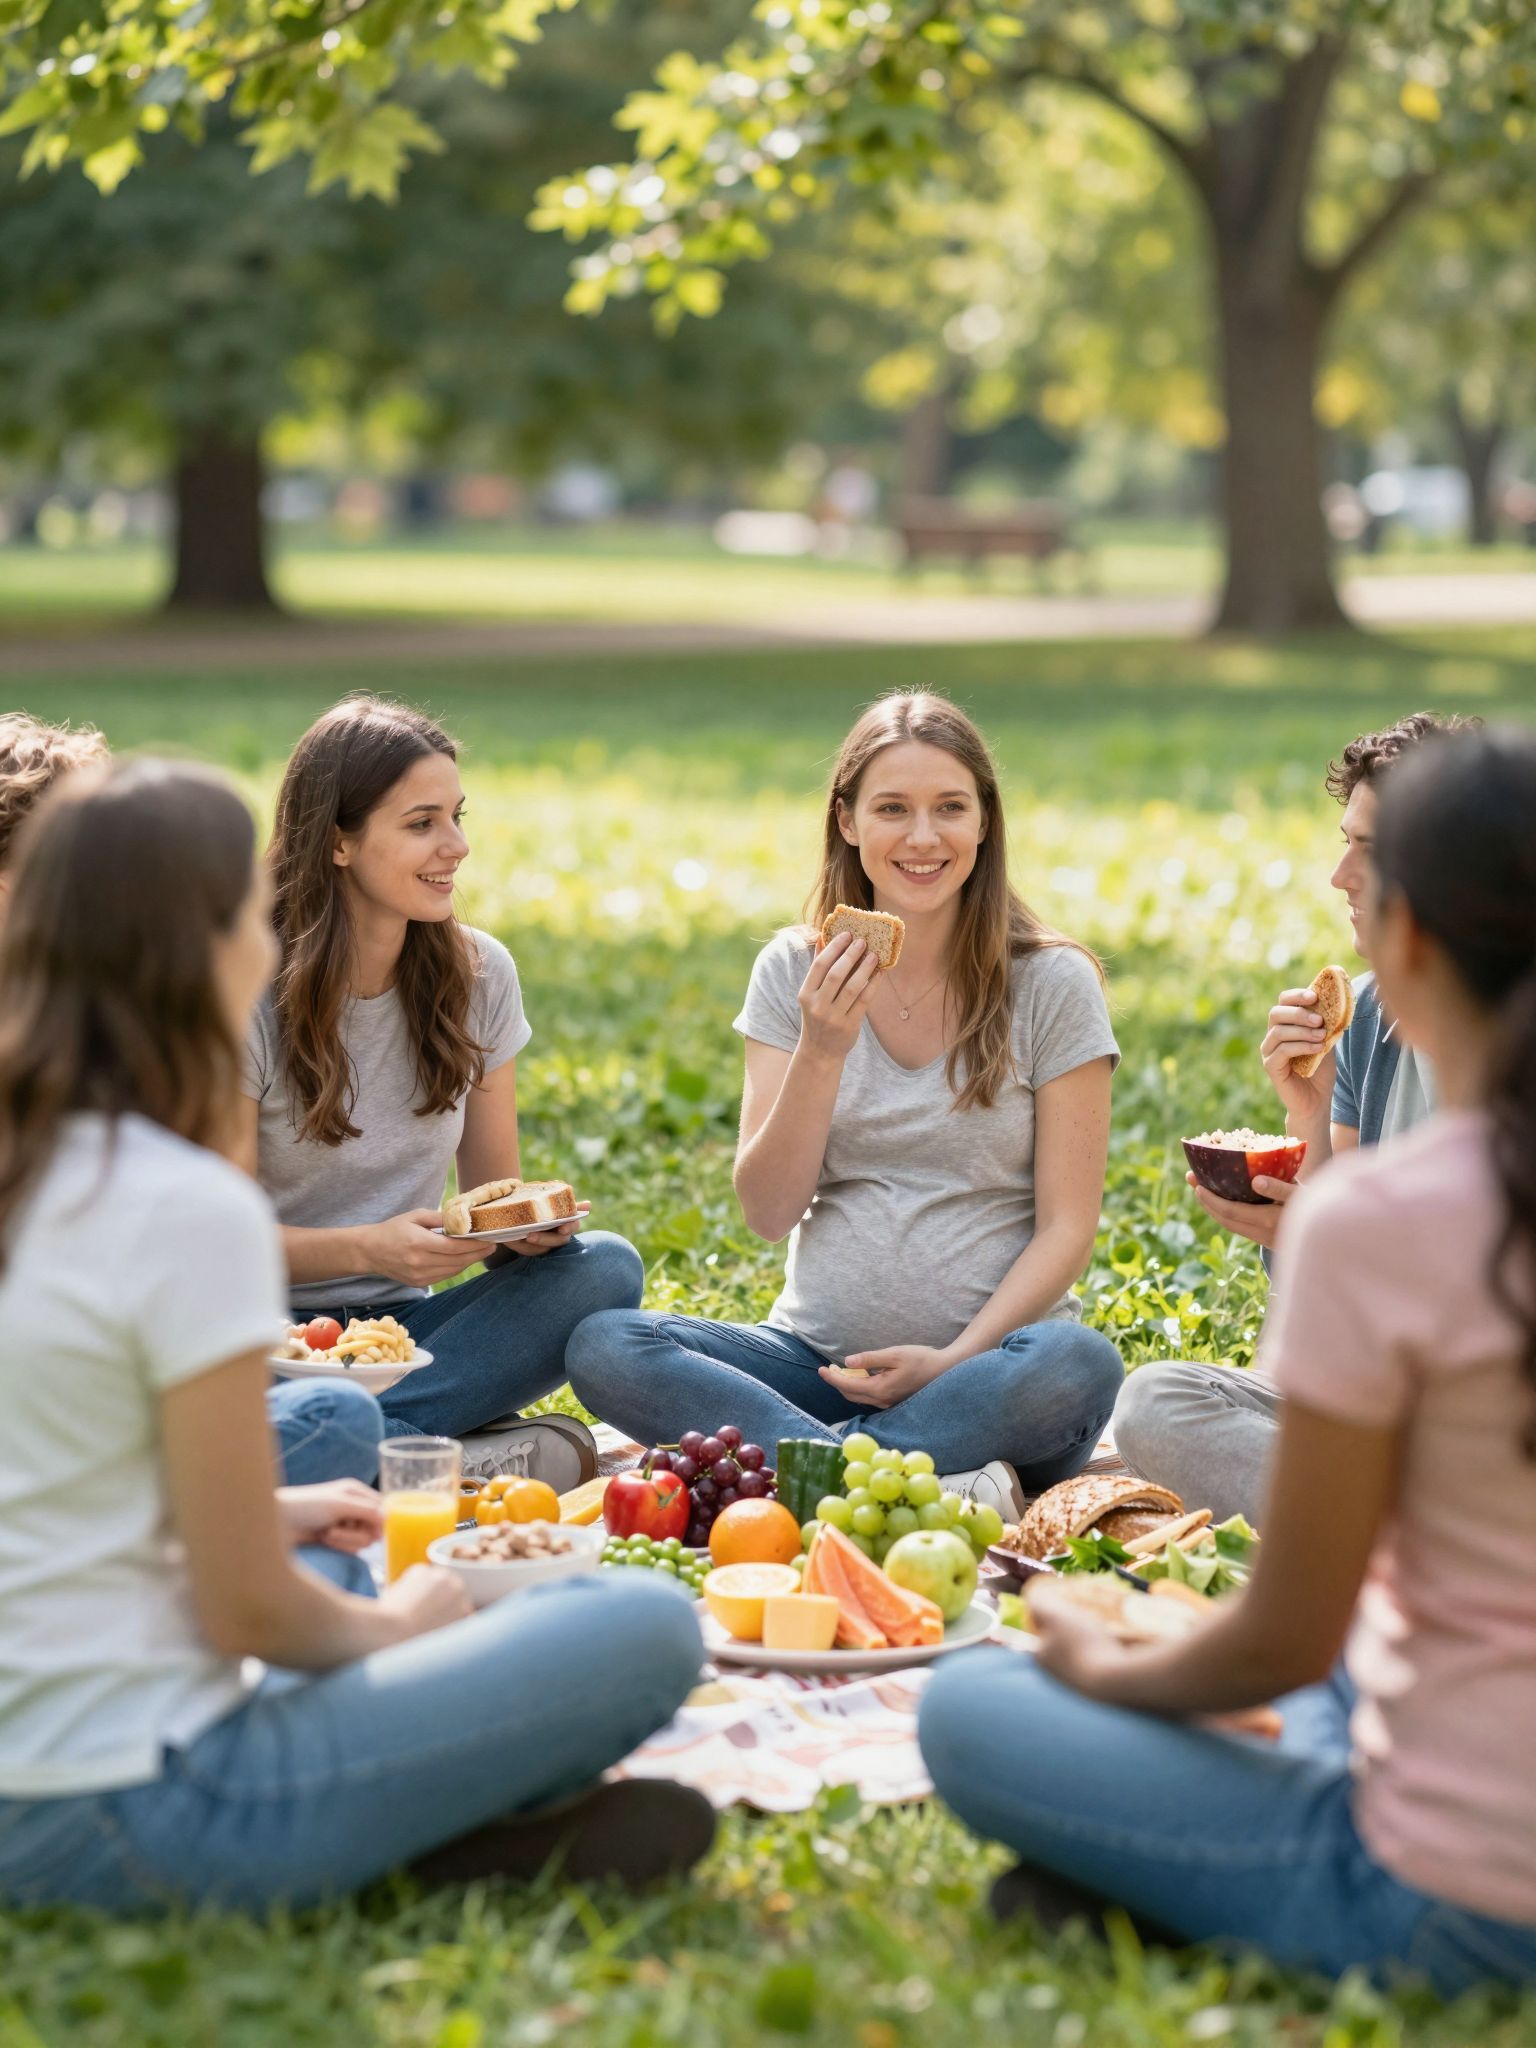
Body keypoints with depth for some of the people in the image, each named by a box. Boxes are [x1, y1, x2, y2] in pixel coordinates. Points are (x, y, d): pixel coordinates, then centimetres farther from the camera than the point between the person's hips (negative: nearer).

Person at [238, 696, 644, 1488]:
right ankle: (505, 1462, -26)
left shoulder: (479, 975, 4)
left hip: (406, 1324, 5)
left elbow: (493, 1191, 11)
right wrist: (369, 1248, -26)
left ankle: (371, 1446, -28)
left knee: (606, 1265, -23)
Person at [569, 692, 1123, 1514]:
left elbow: (1067, 1224, -3)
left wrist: (957, 1360, -17)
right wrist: (822, 1050, -14)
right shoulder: (795, 973, 5)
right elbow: (768, 1213, 0)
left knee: (1080, 1365, -36)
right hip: (820, 1356, 3)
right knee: (602, 1347, -24)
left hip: (986, 1360, -2)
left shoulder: (1052, 984, -1)